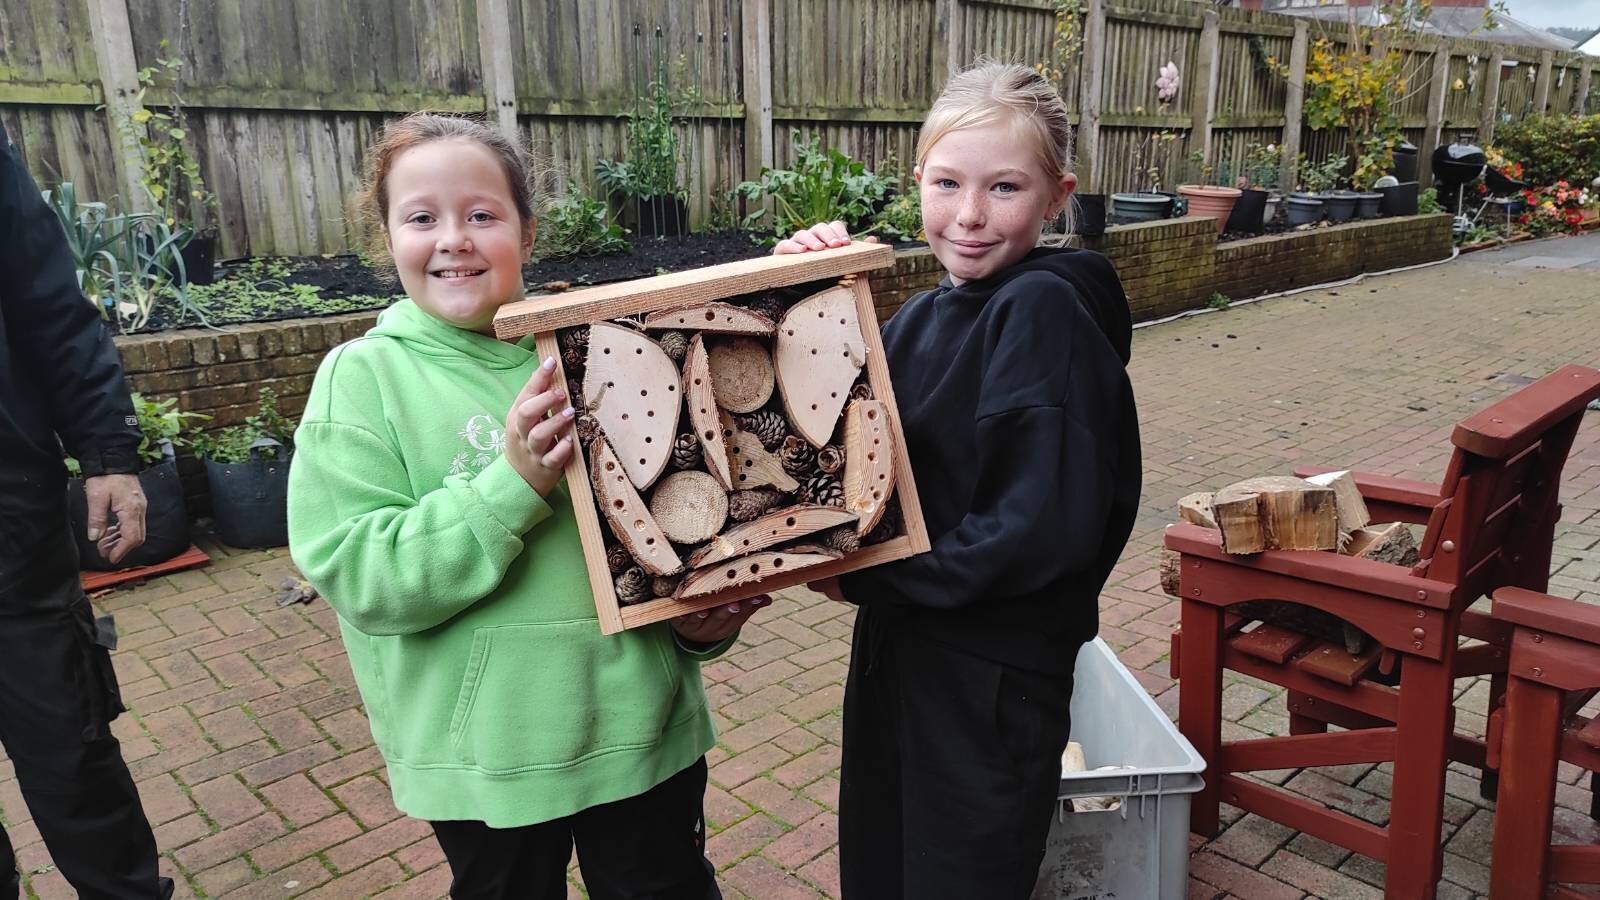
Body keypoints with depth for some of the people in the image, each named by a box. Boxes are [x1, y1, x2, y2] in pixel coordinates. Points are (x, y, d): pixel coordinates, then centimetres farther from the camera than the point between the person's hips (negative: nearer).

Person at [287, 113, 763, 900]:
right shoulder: (362, 378, -8)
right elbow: (356, 574, -15)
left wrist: (703, 618, -8)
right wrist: (513, 485, -25)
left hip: (642, 724, 2)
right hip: (484, 753, -1)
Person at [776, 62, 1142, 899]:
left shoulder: (1043, 312, -19)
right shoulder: (923, 315, 4)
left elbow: (1043, 527, -26)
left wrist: (865, 578, -15)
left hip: (993, 678, -7)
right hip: (899, 654, 8)